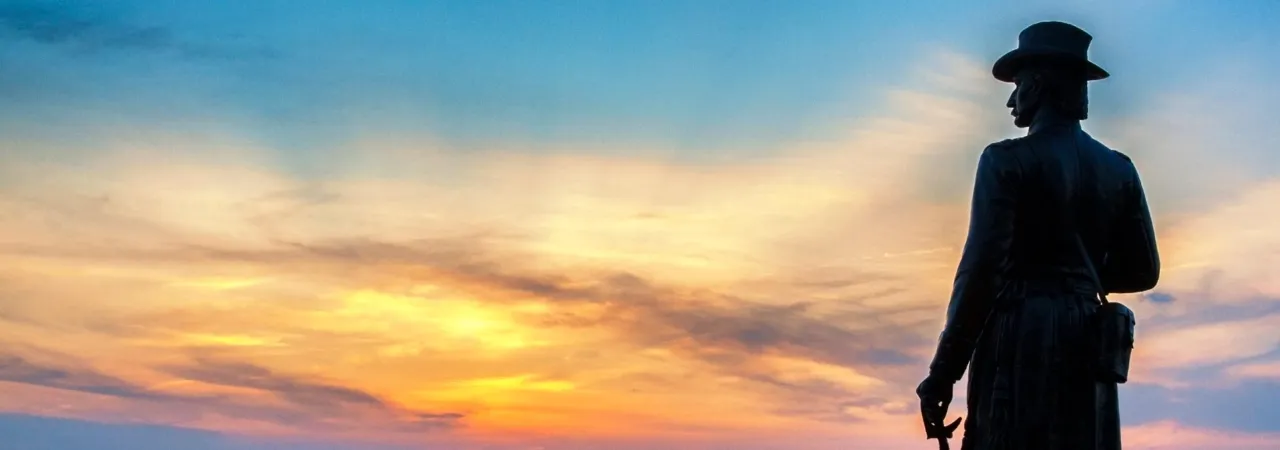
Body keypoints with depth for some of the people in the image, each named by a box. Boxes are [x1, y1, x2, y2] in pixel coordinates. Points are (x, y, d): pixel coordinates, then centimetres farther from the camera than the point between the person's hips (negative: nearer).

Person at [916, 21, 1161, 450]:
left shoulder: (1007, 159, -7)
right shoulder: (1119, 168, 11)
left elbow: (982, 268, -14)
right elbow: (1143, 270, 13)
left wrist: (943, 371, -10)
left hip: (1019, 338, -6)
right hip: (1087, 346, 6)